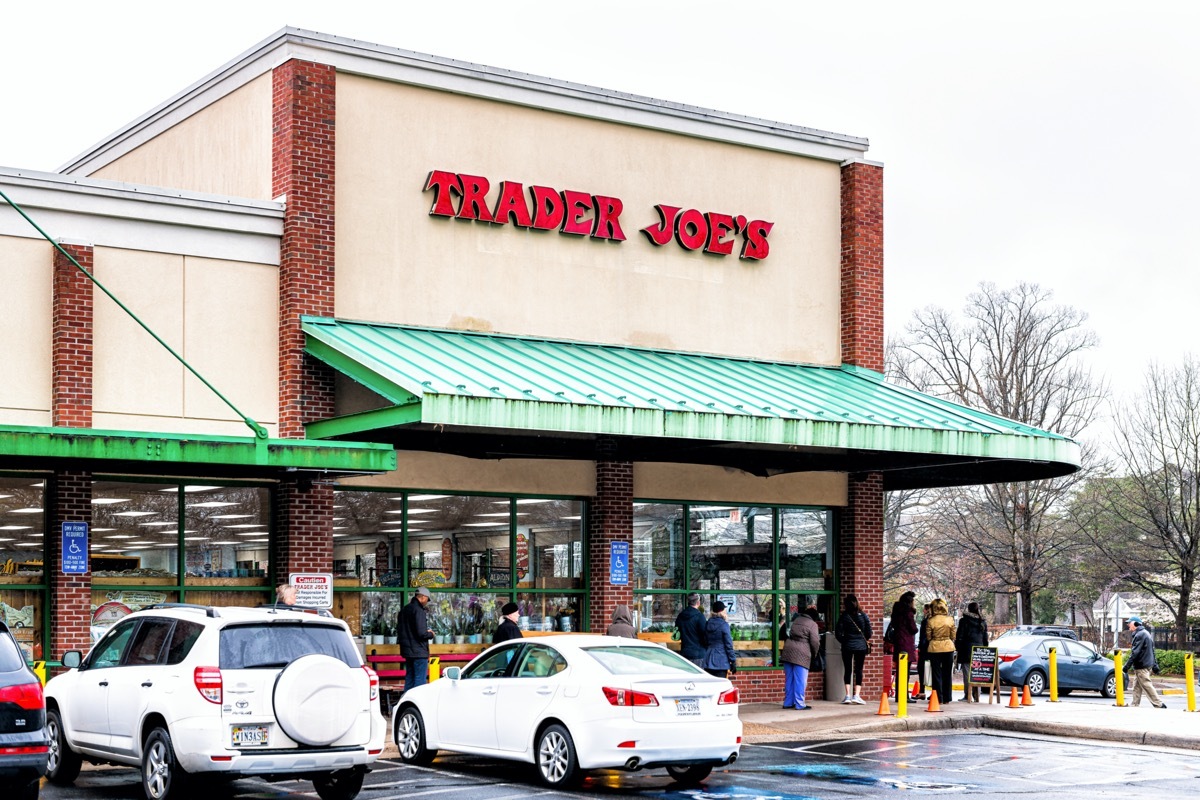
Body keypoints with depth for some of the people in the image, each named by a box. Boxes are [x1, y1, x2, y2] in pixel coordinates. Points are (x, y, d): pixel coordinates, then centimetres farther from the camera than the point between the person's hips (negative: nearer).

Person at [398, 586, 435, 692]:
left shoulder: (404, 610, 12)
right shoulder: (418, 610, -18)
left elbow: (399, 628, 19)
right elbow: (421, 633, -23)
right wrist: (430, 634, -2)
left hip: (407, 651, 9)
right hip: (419, 652, -9)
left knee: (409, 679, 16)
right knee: (420, 680, -5)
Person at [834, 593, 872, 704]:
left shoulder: (843, 616, -5)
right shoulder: (863, 616, -1)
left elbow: (838, 633, -6)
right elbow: (869, 633, 0)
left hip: (847, 646, -1)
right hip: (861, 647, 1)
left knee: (847, 670, 8)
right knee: (858, 670, 5)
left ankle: (848, 695, 1)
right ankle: (856, 695, -5)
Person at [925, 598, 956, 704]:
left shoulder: (931, 621, -11)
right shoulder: (950, 620, -5)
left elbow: (928, 637, -4)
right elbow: (953, 636, 3)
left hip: (935, 648, -2)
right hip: (948, 647, 2)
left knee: (936, 674, 6)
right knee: (947, 673, 11)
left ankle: (938, 698, 3)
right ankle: (947, 698, 14)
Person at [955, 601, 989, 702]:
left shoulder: (964, 621, -5)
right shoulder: (983, 622, 10)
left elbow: (959, 637, -6)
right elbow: (985, 638, 14)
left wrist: (957, 648, 4)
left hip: (967, 650, -5)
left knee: (967, 673, -3)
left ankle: (968, 696, -6)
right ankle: (976, 696, 7)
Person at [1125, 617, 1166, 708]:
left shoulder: (1140, 635, -16)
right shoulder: (1146, 633, 18)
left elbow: (1135, 652, -20)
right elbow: (1152, 651, 21)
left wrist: (1128, 665, -18)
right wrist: (1154, 664, 23)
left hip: (1142, 667, -10)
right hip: (1148, 665, 10)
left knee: (1147, 686, -7)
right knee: (1137, 687, 11)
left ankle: (1159, 704, -6)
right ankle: (1135, 704, 11)